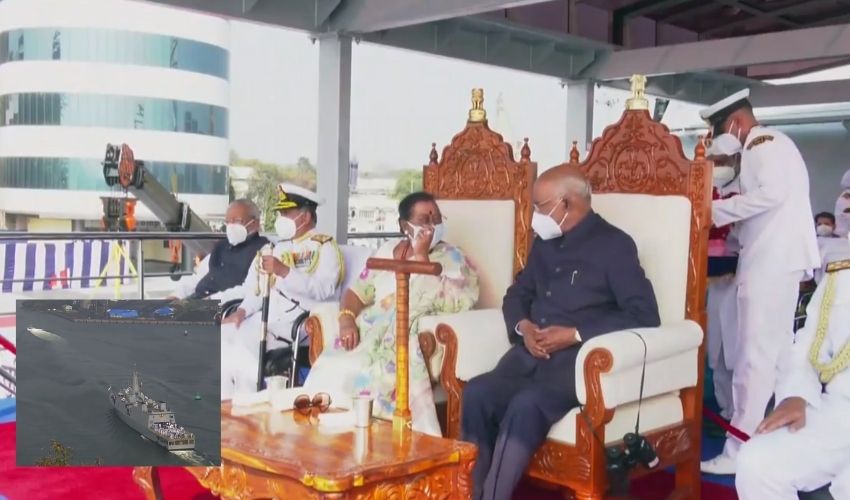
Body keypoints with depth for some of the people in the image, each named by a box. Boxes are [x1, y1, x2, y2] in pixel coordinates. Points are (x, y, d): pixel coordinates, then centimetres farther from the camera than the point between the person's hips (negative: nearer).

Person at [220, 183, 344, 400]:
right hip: (265, 318, 8)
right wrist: (242, 311, 1)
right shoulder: (279, 248, 24)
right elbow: (259, 290, 20)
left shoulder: (325, 247, 0)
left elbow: (323, 290, -17)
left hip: (300, 324, -8)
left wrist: (285, 272, -25)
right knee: (221, 337, -14)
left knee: (246, 343, -29)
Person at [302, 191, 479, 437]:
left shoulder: (453, 259, 4)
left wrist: (421, 256, -10)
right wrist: (347, 321, -7)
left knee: (358, 376, -32)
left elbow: (443, 303, -12)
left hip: (415, 344, -4)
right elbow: (359, 291, 13)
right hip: (370, 335, 4)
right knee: (331, 371, -24)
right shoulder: (387, 251, 18)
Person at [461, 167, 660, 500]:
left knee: (526, 405, -33)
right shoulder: (545, 243, 18)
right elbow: (517, 293, 26)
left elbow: (645, 315, -10)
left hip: (579, 359, -6)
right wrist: (523, 326, 2)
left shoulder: (614, 245, -2)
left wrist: (576, 335, -16)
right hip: (532, 355, 6)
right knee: (476, 394, -22)